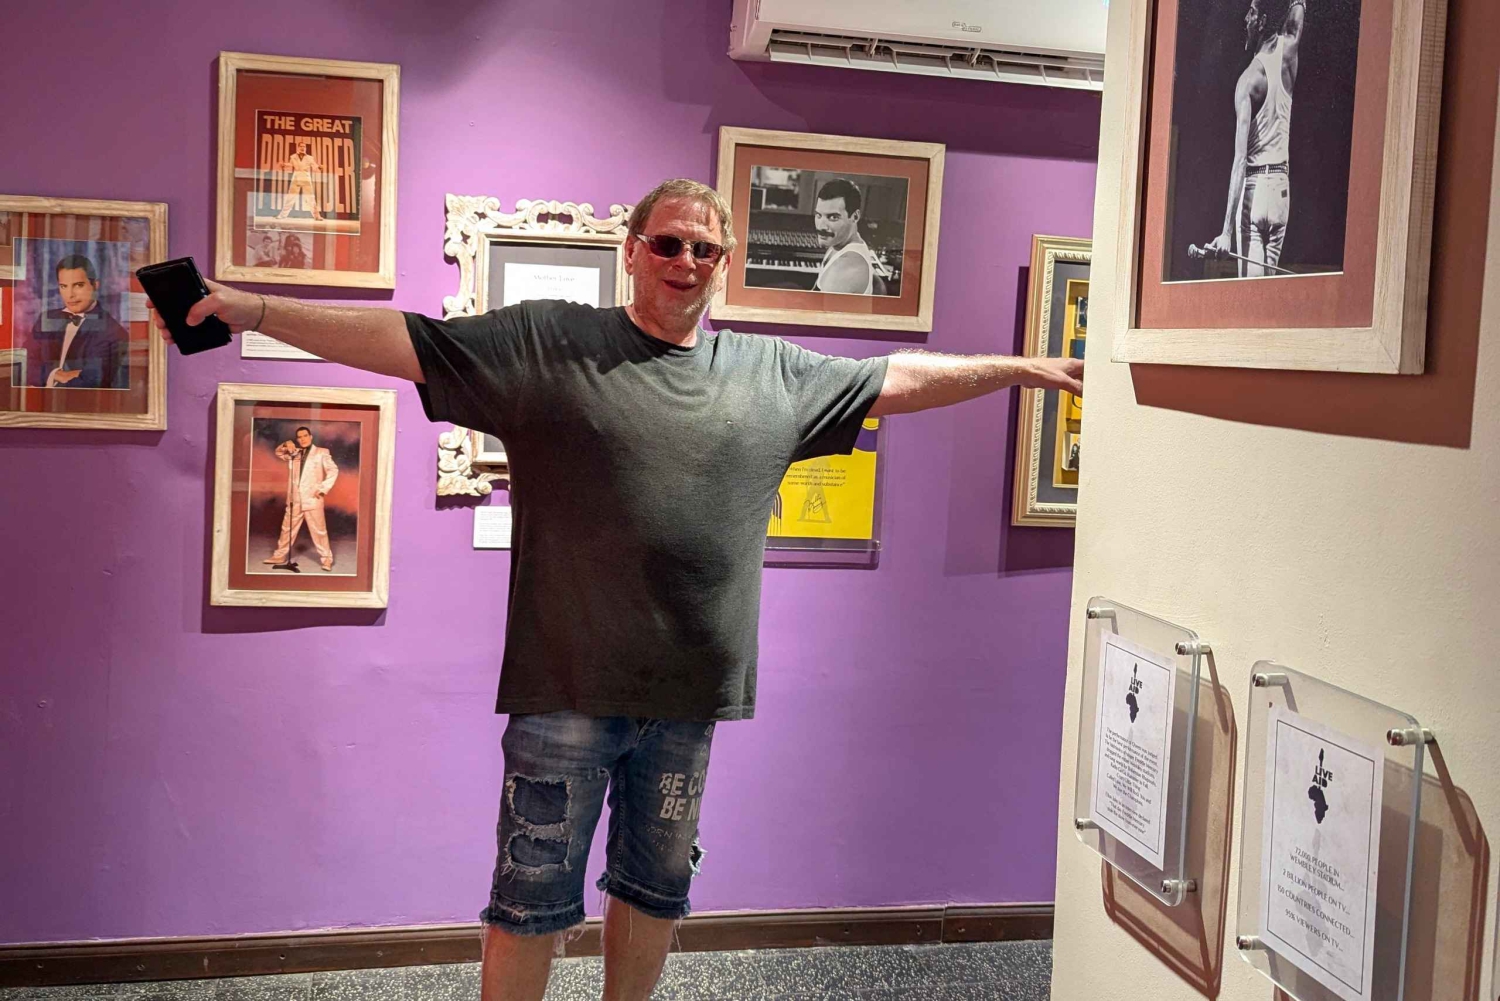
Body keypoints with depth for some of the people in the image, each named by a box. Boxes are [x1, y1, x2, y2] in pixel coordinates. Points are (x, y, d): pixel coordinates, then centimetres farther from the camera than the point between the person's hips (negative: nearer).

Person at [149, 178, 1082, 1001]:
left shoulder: (776, 373, 9)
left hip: (690, 695, 4)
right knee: (534, 898, 6)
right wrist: (253, 308, -15)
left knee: (657, 887, 18)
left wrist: (1023, 368, 19)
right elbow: (399, 341, -7)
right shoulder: (543, 342, -3)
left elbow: (900, 378, 17)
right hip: (568, 687, -4)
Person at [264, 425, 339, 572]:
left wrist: (323, 489, -11)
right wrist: (285, 446, -5)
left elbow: (333, 470, -2)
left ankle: (326, 560, 1)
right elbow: (279, 454, 17)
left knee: (319, 531, -3)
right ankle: (280, 557, 21)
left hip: (312, 500, -5)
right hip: (294, 500, 5)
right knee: (287, 530, 12)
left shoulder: (321, 452, 1)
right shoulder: (294, 453, 16)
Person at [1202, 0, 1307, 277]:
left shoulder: (1250, 78, -13)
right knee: (1269, 276, 11)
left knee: (1251, 282, -7)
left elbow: (1240, 159, -20)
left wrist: (1227, 231, -23)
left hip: (1255, 184, -6)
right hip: (1281, 185, 6)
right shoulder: (1288, 54, 1)